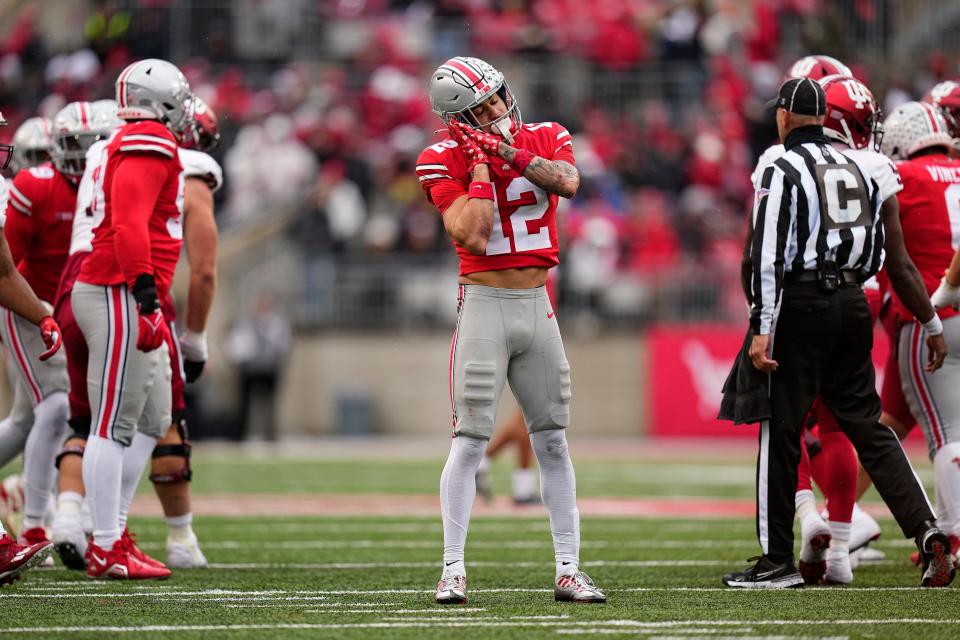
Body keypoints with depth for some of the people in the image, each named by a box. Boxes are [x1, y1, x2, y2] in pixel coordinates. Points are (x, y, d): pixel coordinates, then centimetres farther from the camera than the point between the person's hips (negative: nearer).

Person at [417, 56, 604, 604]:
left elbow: (568, 183, -18)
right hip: (484, 306, -4)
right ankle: (453, 570, -5)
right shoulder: (447, 160, -6)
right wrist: (481, 163, -16)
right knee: (471, 440, -9)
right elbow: (473, 238, -18)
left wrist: (512, 152, -23)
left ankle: (569, 570, 10)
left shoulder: (544, 139, 4)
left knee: (553, 441, 6)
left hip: (537, 307, 4)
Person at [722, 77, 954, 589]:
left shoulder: (783, 172, -5)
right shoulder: (861, 171, 14)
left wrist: (762, 330, -17)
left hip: (802, 304, -6)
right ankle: (925, 528, -5)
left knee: (781, 431, 1)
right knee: (867, 424, 10)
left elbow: (769, 257, -14)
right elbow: (898, 262, 14)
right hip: (853, 303, 6)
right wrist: (931, 323, 20)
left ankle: (778, 560, 5)